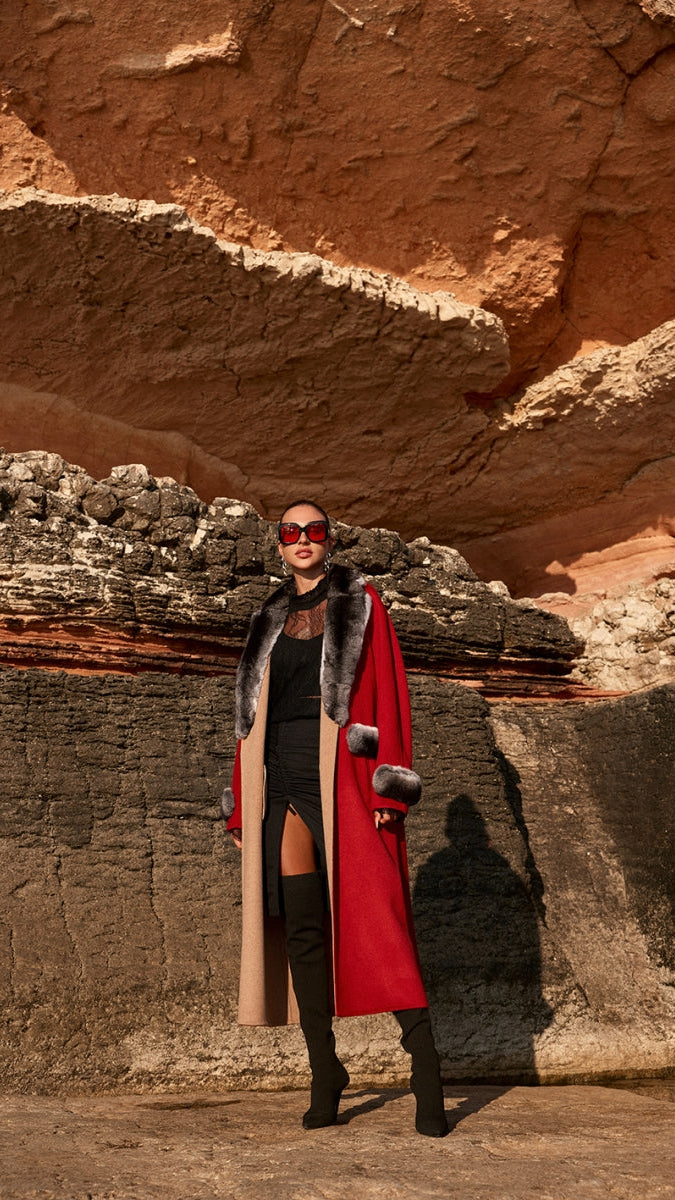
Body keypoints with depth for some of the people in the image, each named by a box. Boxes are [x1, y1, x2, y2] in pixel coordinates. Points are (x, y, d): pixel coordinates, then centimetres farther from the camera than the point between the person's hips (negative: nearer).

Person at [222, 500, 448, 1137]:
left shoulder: (361, 604, 7)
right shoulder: (269, 621, 19)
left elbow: (389, 694, -1)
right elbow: (253, 717, 18)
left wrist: (388, 788, -12)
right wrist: (241, 808, 12)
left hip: (344, 778, -4)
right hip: (284, 781, 4)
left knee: (375, 923, -10)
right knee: (302, 929, 2)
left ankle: (424, 1066, -2)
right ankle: (324, 1073, 11)